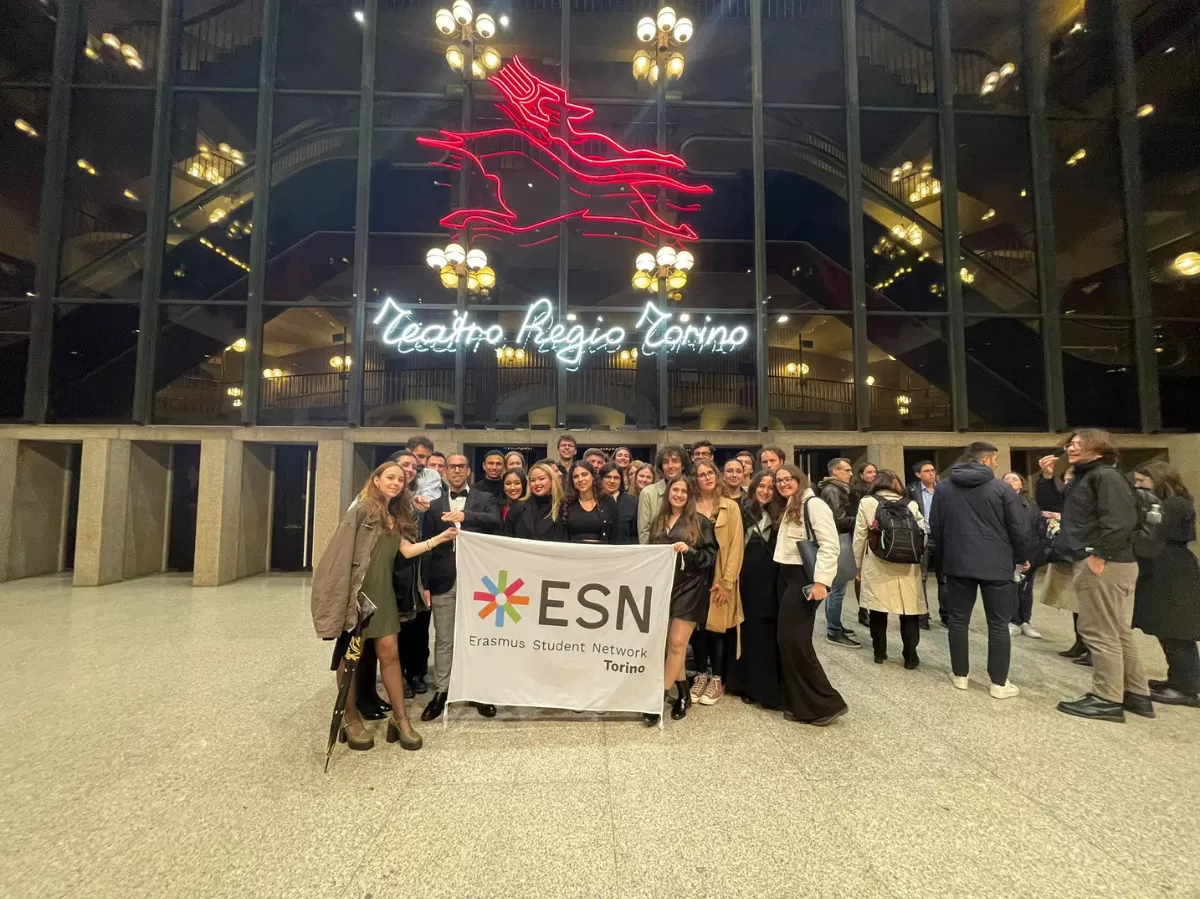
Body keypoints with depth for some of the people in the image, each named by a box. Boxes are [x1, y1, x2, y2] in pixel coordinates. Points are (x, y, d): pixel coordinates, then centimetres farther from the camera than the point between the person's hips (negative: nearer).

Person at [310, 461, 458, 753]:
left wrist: (438, 539, -2)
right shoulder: (361, 509, -5)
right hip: (356, 590, -6)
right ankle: (350, 719, 21)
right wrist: (344, 590, -16)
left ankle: (399, 718, 12)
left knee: (389, 651, 4)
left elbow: (407, 550, 6)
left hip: (381, 591, 6)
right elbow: (342, 548, -10)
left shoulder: (396, 518, 15)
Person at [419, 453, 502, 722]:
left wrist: (466, 516, -30)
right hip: (444, 580, 1)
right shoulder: (434, 504, 11)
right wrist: (425, 582, 1)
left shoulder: (485, 498, 6)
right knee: (443, 640, 10)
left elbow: (496, 522, -14)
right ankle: (441, 691, 23)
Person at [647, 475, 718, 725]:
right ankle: (683, 694, 25)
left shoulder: (699, 521, 0)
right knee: (668, 644, 8)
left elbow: (711, 555, -4)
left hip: (689, 588, -5)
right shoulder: (658, 521, 12)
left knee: (677, 643, -6)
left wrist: (689, 550, -19)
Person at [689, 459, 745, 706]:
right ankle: (701, 675, 22)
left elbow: (736, 546, -6)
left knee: (718, 627, 2)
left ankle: (717, 679, 18)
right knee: (698, 626, 6)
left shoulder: (730, 507, -2)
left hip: (722, 577, -2)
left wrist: (727, 581, -12)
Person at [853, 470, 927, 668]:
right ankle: (910, 656, 15)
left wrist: (858, 564, 11)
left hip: (876, 566, -1)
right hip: (906, 567, 1)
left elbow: (859, 536, 0)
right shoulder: (911, 504, 2)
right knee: (908, 611, 11)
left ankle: (879, 652, 20)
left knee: (877, 611, 11)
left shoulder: (867, 502, -2)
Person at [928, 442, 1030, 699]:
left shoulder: (943, 488, 4)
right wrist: (1023, 556, 12)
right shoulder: (1001, 488, -7)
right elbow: (1020, 529, -5)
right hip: (996, 564, -2)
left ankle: (960, 675, 19)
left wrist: (940, 559, 18)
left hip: (957, 563, 3)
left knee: (958, 620, 11)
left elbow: (935, 529, 7)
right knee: (998, 624, 7)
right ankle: (999, 683, 13)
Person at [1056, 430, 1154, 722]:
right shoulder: (1083, 478, 17)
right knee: (1117, 632, 16)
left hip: (1102, 564, -10)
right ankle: (1137, 694, 25)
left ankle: (1107, 699, 5)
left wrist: (1100, 555, -25)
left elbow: (1120, 520, -24)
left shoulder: (1106, 475, -12)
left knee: (1099, 632, -3)